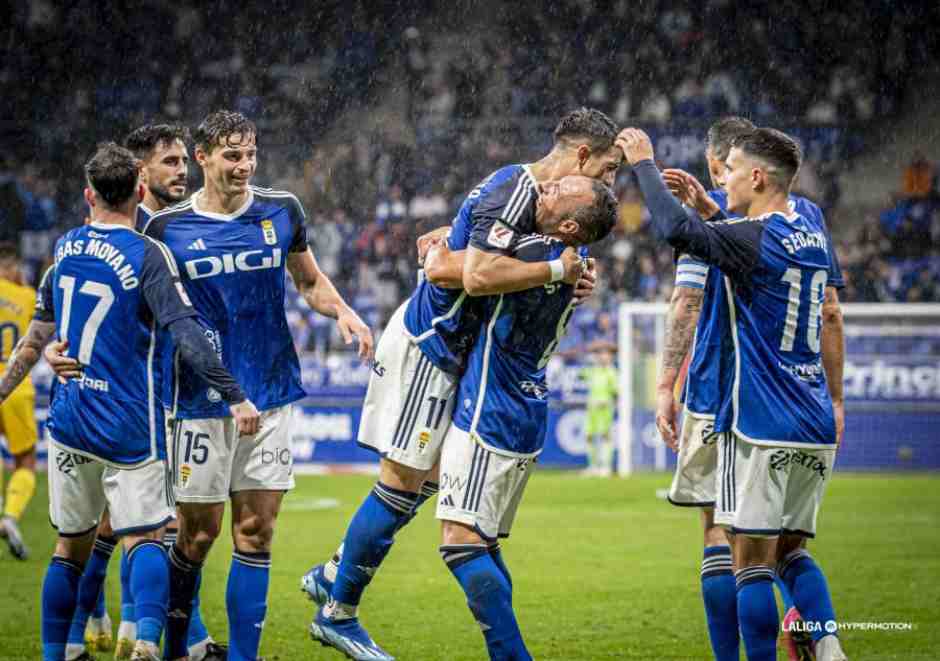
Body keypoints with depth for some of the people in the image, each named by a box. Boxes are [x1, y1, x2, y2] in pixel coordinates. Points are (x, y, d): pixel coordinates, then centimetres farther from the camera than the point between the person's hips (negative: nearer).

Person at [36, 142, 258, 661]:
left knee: (71, 545, 14)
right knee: (144, 538, -3)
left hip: (69, 420, 5)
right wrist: (235, 396, -21)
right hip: (129, 429, -4)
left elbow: (42, 317, 24)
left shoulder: (65, 248, 6)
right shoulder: (147, 255, -12)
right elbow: (187, 336, -22)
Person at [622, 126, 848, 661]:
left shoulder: (754, 240, -14)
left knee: (752, 562, -3)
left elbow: (677, 229, -24)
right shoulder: (813, 232, 10)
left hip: (760, 427, -8)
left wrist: (644, 163, -14)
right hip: (816, 427, 8)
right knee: (792, 551, 16)